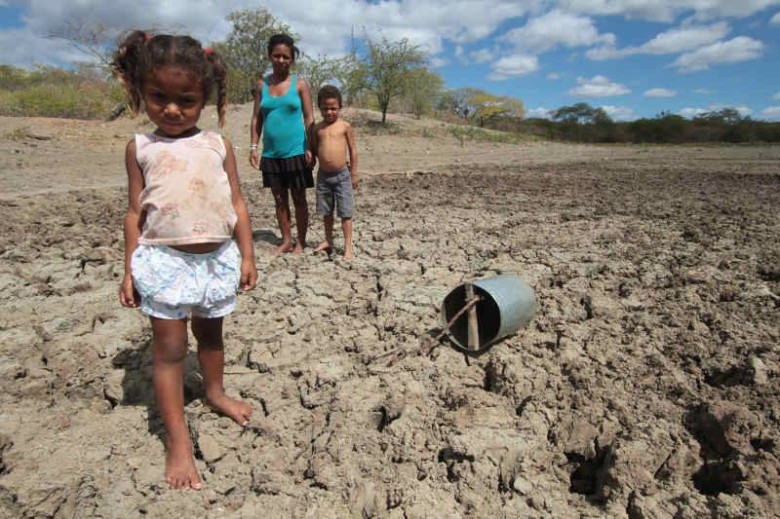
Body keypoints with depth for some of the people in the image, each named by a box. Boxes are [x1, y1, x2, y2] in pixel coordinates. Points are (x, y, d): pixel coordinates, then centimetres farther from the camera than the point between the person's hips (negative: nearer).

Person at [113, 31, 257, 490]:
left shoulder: (217, 145, 1)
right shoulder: (141, 148, 1)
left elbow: (237, 204, 3)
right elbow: (136, 212, 3)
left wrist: (246, 255, -1)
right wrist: (130, 269, 2)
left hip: (217, 259, 2)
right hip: (165, 260, -1)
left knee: (210, 332, 20)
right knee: (169, 346, 3)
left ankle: (216, 393, 45)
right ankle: (178, 440, 14)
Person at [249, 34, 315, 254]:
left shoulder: (300, 84, 0)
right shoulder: (262, 84, 8)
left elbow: (309, 118, -2)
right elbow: (256, 118, 9)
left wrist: (310, 148, -10)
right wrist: (253, 146, 1)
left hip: (295, 152, -3)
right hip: (271, 154, 3)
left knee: (299, 198, 4)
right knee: (279, 199, 9)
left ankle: (301, 241, 15)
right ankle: (286, 240, 21)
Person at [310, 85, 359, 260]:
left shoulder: (345, 126, -2)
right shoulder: (317, 128, 6)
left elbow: (353, 150, 1)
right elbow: (313, 150, 14)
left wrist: (354, 173, 0)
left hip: (342, 175, -3)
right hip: (323, 175, 4)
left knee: (345, 212, -1)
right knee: (326, 212, 14)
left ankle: (348, 246, 4)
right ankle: (328, 241, 29)